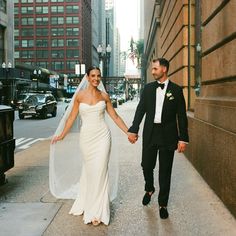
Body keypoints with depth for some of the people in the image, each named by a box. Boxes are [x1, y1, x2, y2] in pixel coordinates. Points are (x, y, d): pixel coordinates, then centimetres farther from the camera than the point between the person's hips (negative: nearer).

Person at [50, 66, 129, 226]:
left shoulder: (104, 96, 4)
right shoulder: (79, 95, 2)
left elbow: (115, 117, 8)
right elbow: (72, 117, 7)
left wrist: (128, 132, 6)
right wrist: (62, 135, 8)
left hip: (102, 135, 0)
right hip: (86, 136, 0)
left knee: (100, 171, -1)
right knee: (90, 171, 8)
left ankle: (96, 210, 11)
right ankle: (88, 204, 28)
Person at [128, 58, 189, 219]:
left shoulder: (176, 90, -2)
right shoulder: (148, 88, 5)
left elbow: (181, 116, -3)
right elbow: (141, 109, 4)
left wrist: (183, 138, -6)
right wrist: (133, 130, -3)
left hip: (168, 135, -2)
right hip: (150, 133, 2)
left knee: (165, 171, 6)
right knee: (147, 166, 10)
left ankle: (163, 204, 21)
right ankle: (149, 189, 40)